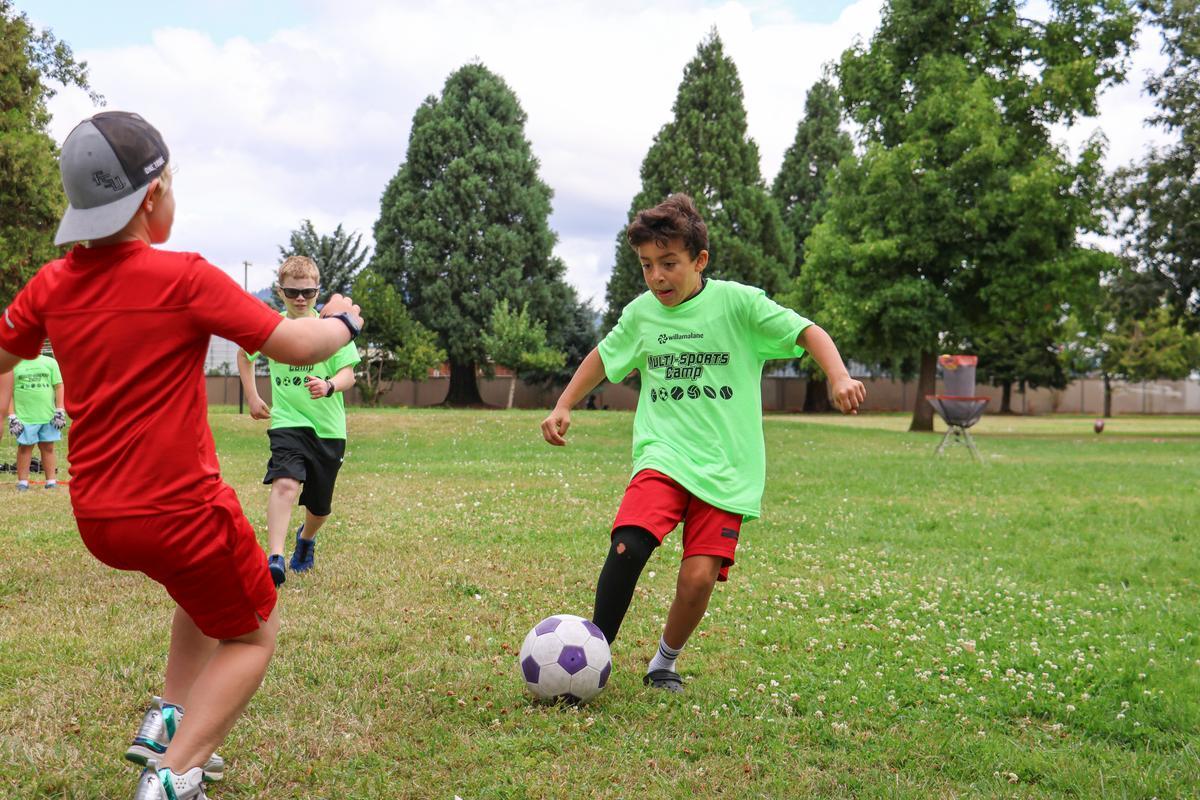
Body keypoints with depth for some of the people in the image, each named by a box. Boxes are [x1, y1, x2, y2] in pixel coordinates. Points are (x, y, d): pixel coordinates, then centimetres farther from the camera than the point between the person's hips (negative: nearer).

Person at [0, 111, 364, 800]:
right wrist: (344, 320, 6)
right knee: (255, 635, 13)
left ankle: (167, 718, 24)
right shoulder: (185, 278, -16)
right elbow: (295, 345, -14)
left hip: (96, 517, 7)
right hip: (179, 510, -7)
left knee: (211, 581, 33)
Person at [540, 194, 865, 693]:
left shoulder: (738, 302, -3)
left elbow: (807, 332, -2)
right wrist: (563, 407, 18)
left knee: (699, 577, -11)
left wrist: (839, 378, -18)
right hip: (663, 455, 2)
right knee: (628, 545, -24)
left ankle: (665, 662, 18)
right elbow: (603, 357, 24)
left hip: (727, 467, -1)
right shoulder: (641, 313, 8)